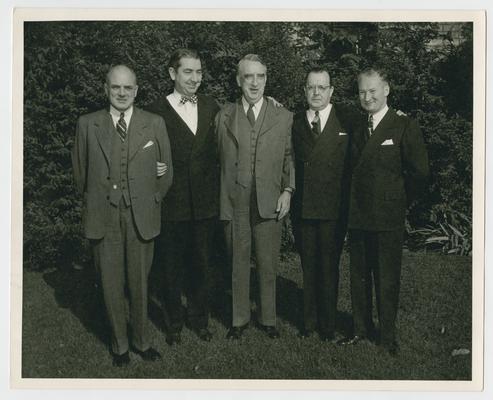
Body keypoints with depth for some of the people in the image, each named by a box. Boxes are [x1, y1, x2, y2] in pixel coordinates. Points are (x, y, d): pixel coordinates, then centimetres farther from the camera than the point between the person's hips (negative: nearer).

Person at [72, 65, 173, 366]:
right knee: (111, 285, 9)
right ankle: (120, 344, 25)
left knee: (139, 283, 8)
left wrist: (151, 203, 9)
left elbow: (166, 171, 8)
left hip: (141, 217, 0)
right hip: (103, 218, 1)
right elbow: (80, 170, 12)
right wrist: (95, 200, 12)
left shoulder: (155, 124, 2)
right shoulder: (88, 125, 3)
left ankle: (142, 341, 26)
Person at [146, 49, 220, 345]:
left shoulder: (212, 107, 6)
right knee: (172, 268, 12)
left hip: (206, 203, 3)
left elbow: (221, 150, 10)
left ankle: (200, 320, 35)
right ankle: (174, 324, 31)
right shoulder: (157, 112, -8)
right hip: (172, 206, -3)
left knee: (202, 265, 16)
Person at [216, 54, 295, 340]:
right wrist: (221, 198, 2)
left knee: (269, 265, 9)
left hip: (270, 203, 0)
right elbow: (219, 159, 7)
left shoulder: (284, 117, 4)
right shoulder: (224, 117, 6)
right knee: (238, 264, 11)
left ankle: (268, 319, 26)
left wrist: (288, 190, -2)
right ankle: (240, 319, 27)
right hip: (234, 203, 1)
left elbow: (289, 158, 9)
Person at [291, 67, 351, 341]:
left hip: (333, 210, -2)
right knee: (308, 267, 12)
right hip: (302, 210, 2)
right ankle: (310, 320, 26)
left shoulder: (346, 123, -1)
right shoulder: (294, 123, 7)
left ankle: (328, 324, 21)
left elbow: (352, 167, -3)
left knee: (329, 268, 7)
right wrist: (290, 198, -3)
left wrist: (348, 206, -8)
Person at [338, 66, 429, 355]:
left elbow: (420, 173, -6)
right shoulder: (356, 128, 10)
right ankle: (361, 329, 28)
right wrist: (352, 206, 6)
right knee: (359, 277, 13)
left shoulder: (404, 127, -6)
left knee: (388, 280, 5)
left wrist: (400, 203, -1)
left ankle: (388, 335, 20)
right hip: (357, 217, 5)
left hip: (388, 220, -5)